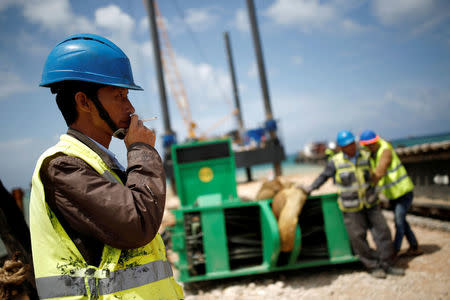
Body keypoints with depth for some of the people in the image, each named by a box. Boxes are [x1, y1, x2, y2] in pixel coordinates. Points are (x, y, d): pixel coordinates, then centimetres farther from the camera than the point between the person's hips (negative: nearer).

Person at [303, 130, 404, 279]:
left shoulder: (365, 156, 1)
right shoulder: (335, 162, -8)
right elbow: (324, 176, 7)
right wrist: (311, 188, 7)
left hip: (370, 203, 3)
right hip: (351, 207, -3)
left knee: (382, 231, 2)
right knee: (358, 237, -2)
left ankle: (387, 264, 14)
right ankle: (373, 266, 13)